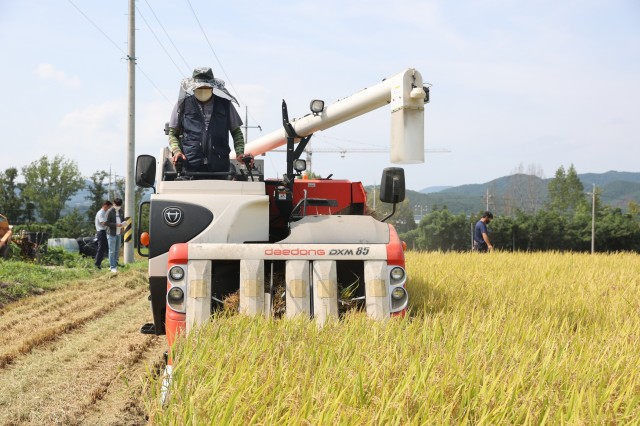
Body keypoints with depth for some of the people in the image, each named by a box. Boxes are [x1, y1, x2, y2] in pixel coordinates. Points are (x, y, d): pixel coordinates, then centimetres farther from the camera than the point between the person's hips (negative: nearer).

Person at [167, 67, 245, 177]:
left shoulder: (225, 105, 13)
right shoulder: (182, 105, 11)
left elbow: (236, 132, 20)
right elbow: (173, 134, 17)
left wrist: (240, 153, 4)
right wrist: (176, 151, -1)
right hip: (191, 166, -1)